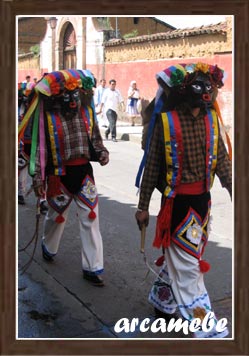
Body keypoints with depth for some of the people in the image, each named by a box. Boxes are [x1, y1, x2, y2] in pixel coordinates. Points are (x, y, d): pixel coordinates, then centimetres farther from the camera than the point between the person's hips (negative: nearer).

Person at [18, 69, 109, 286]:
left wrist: (102, 152, -7)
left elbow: (95, 136, 13)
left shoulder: (86, 110, -1)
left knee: (91, 219, 1)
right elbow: (40, 147, -8)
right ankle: (48, 248, 49)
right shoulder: (47, 114, -12)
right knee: (57, 216, 18)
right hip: (59, 174, -2)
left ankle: (92, 268, 10)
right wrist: (38, 178, -10)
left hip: (84, 171, 3)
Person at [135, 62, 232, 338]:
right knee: (187, 265, 1)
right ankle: (205, 328, 9)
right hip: (177, 202, -6)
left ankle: (161, 300, 40)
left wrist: (233, 190, -8)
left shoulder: (210, 117, 2)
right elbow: (152, 165, -6)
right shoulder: (165, 120, -12)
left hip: (203, 200, 6)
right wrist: (143, 206, -2)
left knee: (179, 256, 19)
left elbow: (221, 159, 4)